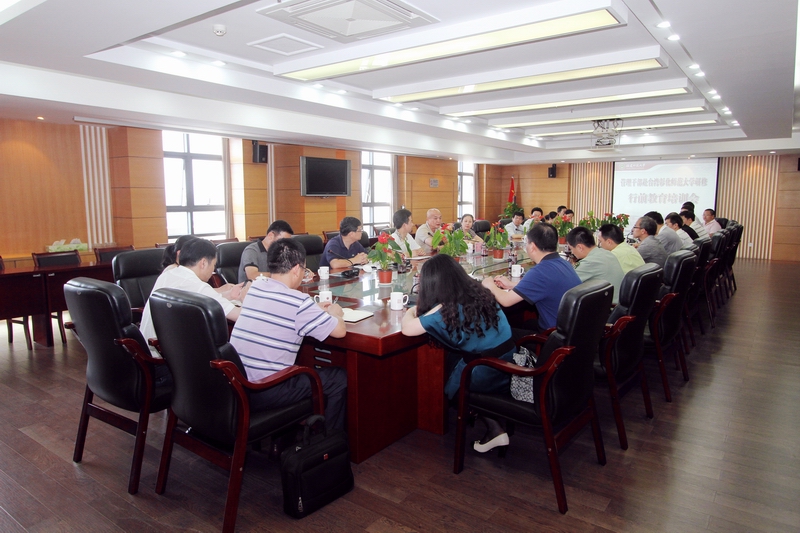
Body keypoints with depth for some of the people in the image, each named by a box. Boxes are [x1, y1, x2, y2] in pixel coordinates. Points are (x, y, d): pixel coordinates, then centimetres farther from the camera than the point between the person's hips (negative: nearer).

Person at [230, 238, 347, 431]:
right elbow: (339, 331, -11)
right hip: (263, 394, -8)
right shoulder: (297, 301, -17)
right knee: (340, 378, 8)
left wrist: (315, 309, 20)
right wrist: (335, 313, 11)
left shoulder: (255, 287, 5)